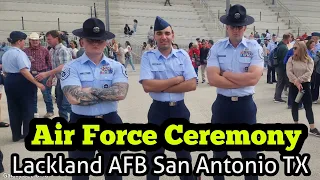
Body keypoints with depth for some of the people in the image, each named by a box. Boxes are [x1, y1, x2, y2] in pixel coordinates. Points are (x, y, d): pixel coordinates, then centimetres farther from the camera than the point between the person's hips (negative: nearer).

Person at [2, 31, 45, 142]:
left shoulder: (5, 54, 12)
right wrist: (37, 83, -26)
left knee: (13, 109, 13)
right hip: (21, 82, -8)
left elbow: (4, 72, 18)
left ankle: (16, 135, 21)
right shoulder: (19, 53, -15)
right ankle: (28, 135, 11)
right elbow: (24, 71, -26)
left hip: (9, 82, 8)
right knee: (27, 109, 4)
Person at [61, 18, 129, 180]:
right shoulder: (72, 67, -7)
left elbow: (121, 93, -17)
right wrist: (108, 93, -15)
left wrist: (89, 91, -19)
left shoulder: (116, 67, -1)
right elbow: (74, 98, -21)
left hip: (110, 122, 2)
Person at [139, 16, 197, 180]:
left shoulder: (183, 55, -1)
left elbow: (192, 85, -10)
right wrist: (177, 79, -15)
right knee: (154, 156, 13)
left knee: (184, 153, 17)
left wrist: (160, 87, -16)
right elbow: (147, 86, -18)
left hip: (180, 109, 2)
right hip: (158, 110, -1)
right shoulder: (147, 56, -5)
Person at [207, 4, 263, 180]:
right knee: (219, 151, 17)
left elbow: (253, 78, -18)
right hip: (222, 104, 1)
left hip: (245, 105, -1)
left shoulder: (255, 48, -5)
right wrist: (242, 80, -15)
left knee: (250, 152, 14)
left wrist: (226, 74, -12)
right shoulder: (216, 48, -3)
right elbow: (212, 79, -14)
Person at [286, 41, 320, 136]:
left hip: (305, 85, 0)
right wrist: (296, 83, -20)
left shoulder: (309, 60, -2)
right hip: (293, 85, 0)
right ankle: (296, 124, 23)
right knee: (295, 105, 10)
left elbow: (309, 73, -13)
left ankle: (312, 128, 4)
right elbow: (289, 72, -11)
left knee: (308, 106, 0)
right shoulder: (291, 59, -2)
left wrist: (299, 80, -23)